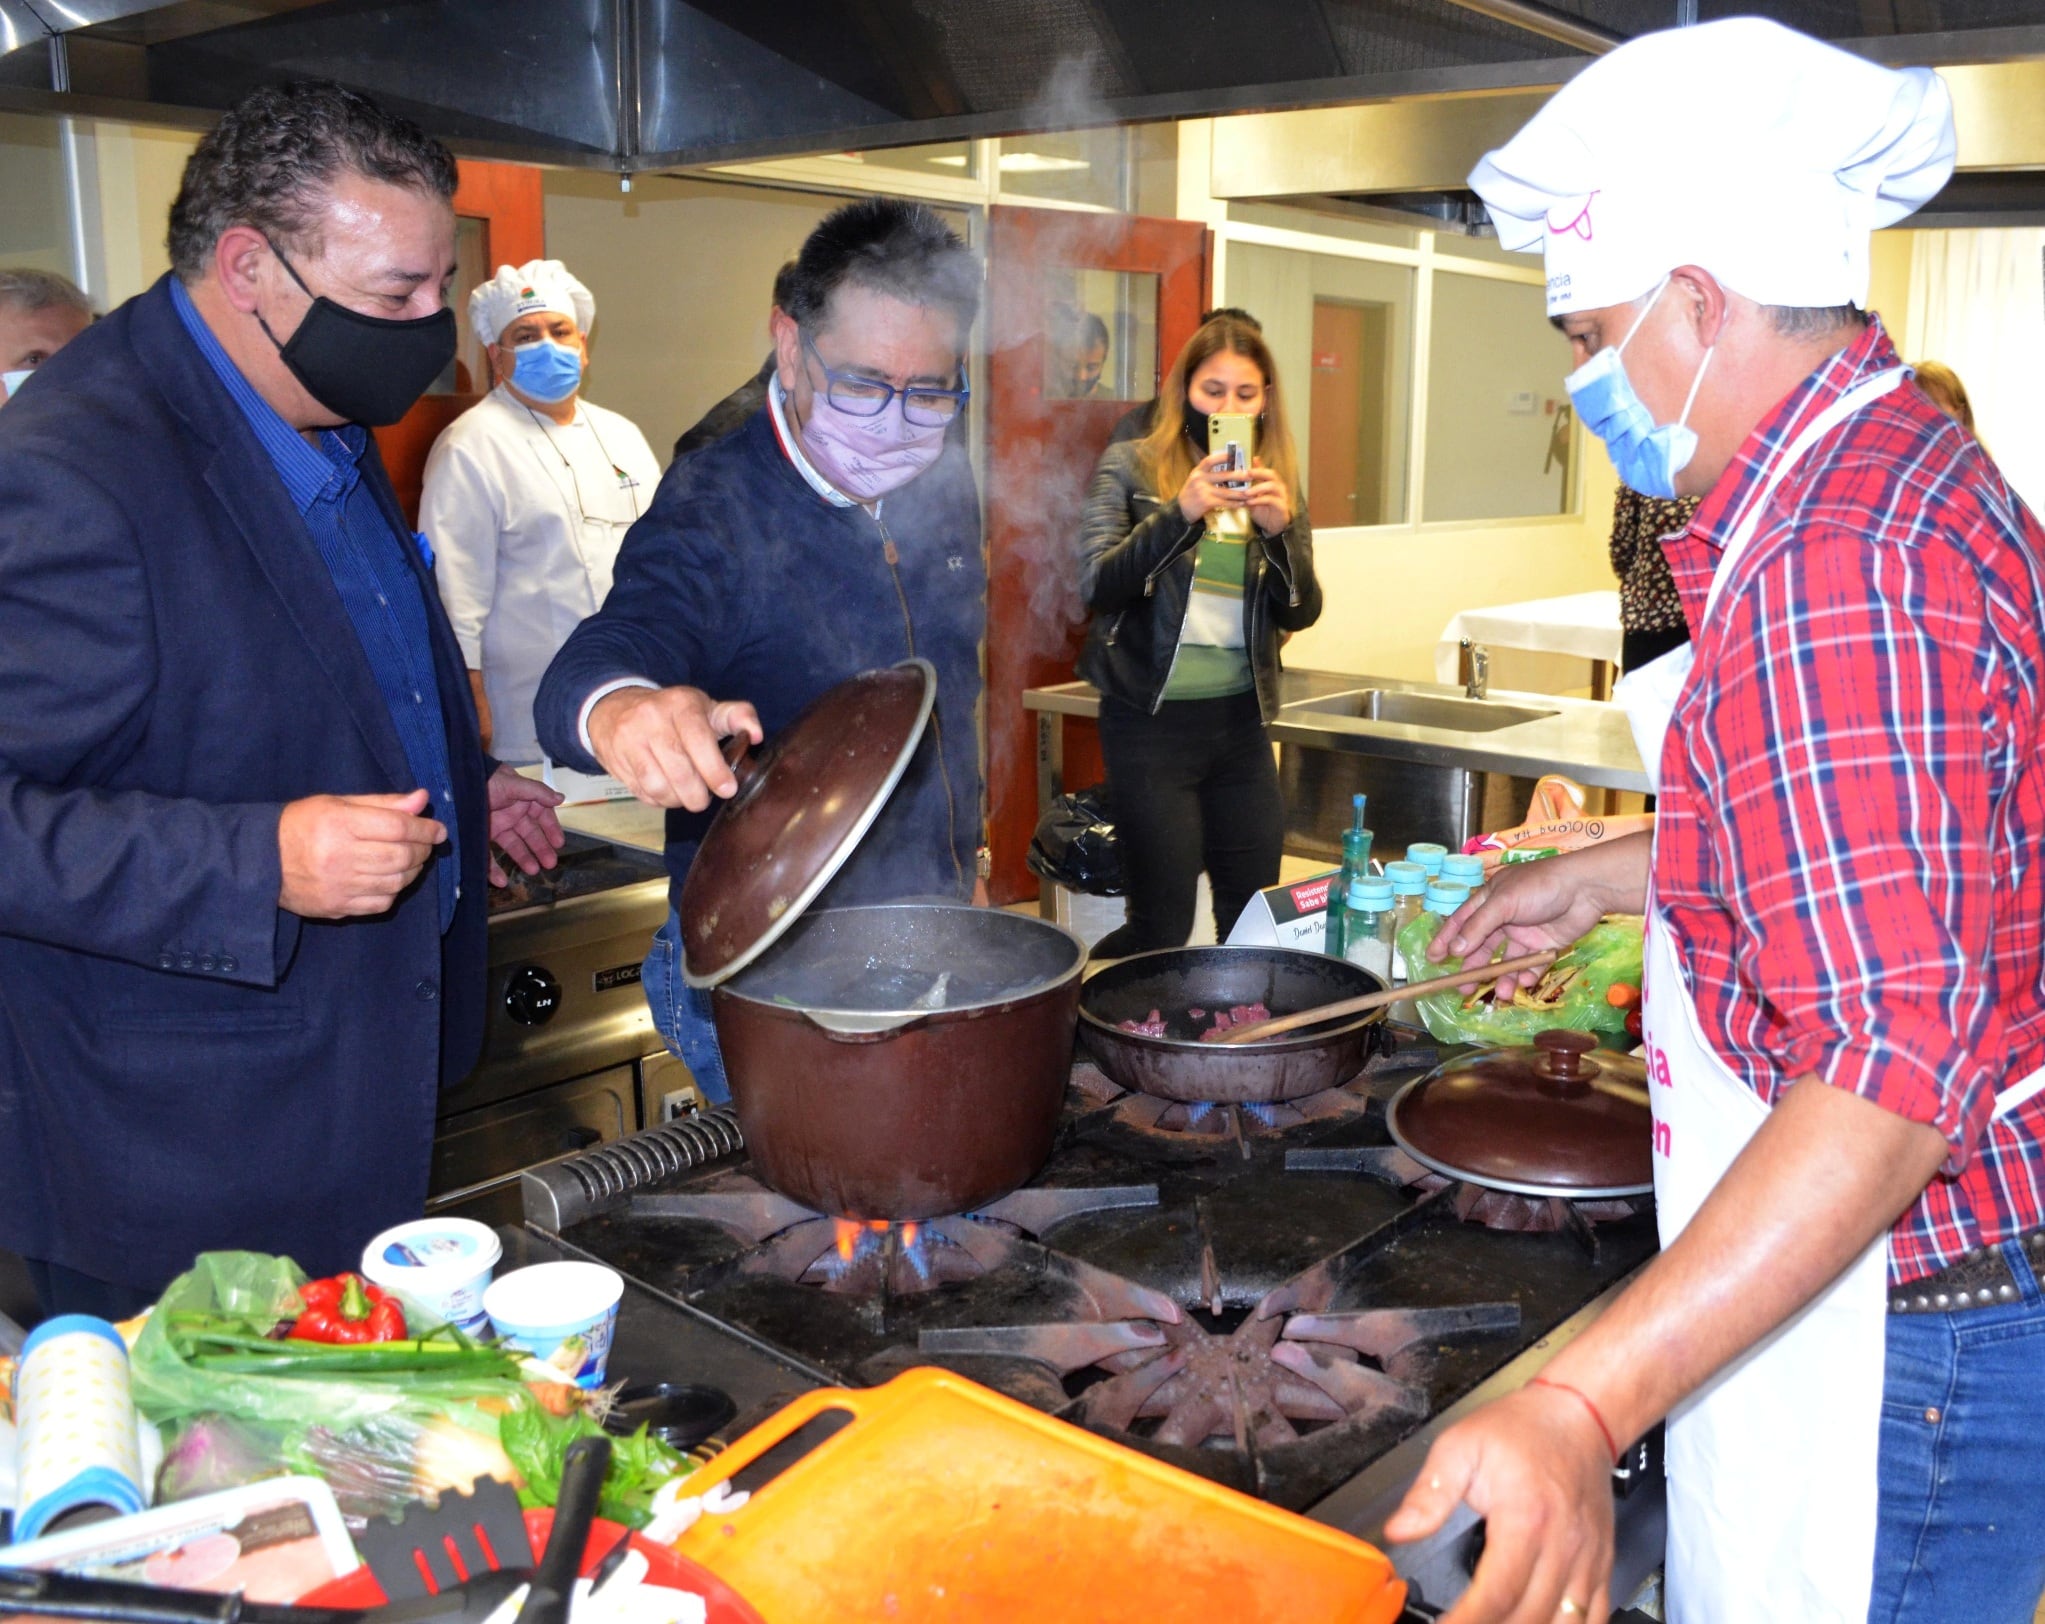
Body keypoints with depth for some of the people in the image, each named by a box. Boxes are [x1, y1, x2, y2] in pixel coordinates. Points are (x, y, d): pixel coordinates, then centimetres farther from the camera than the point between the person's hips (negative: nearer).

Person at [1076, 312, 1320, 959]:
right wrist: (1180, 512, -25)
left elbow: (1300, 614, 4)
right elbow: (1096, 587, -13)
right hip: (1152, 718, -5)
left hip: (1242, 719, 5)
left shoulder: (1276, 482, 10)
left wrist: (1282, 529, -14)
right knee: (1164, 924, -2)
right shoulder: (1129, 465, -1)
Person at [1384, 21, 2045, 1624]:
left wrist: (1585, 1405, -38)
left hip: (1888, 1350, -10)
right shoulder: (1914, 464, 7)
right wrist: (1601, 876, 24)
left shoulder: (1832, 559, -28)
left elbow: (1899, 1065, -33)